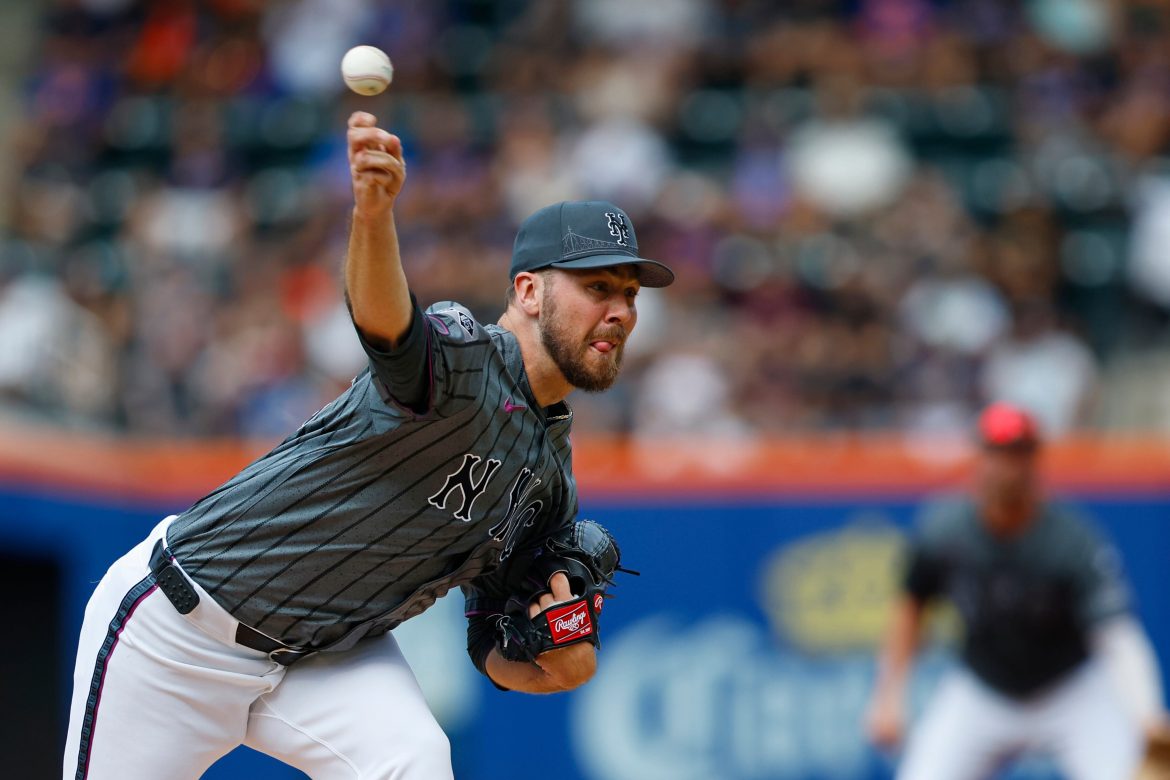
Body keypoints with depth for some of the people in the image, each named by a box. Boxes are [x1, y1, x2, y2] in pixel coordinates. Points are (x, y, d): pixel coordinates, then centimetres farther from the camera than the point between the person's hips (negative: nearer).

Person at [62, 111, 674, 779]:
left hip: (331, 652, 6)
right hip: (179, 626, -6)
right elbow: (382, 317, -45)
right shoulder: (459, 354, -20)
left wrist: (563, 665, -12)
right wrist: (373, 212, -67)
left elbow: (496, 648, 12)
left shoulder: (552, 480, 4)